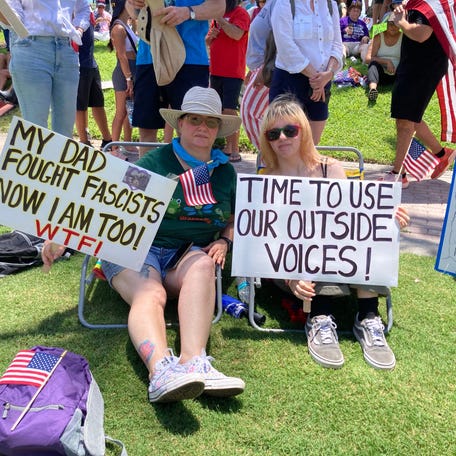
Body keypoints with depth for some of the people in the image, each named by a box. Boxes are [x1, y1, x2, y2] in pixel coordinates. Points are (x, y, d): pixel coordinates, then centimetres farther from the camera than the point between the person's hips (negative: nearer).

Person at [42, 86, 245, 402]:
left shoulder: (225, 171, 16)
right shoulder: (154, 162, 2)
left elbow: (235, 219, 26)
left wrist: (224, 241, 3)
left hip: (192, 252, 3)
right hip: (139, 249, -2)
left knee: (202, 265, -33)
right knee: (150, 294, -34)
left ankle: (193, 362, -49)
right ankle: (162, 371, -58)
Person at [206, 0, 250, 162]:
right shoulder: (218, 15, 18)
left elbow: (237, 34, -22)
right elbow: (207, 42, 22)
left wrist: (220, 19, -17)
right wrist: (211, 35, 0)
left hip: (233, 72, -8)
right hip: (216, 70, 8)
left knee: (229, 110, -12)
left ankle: (235, 151, -9)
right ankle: (227, 147, 20)